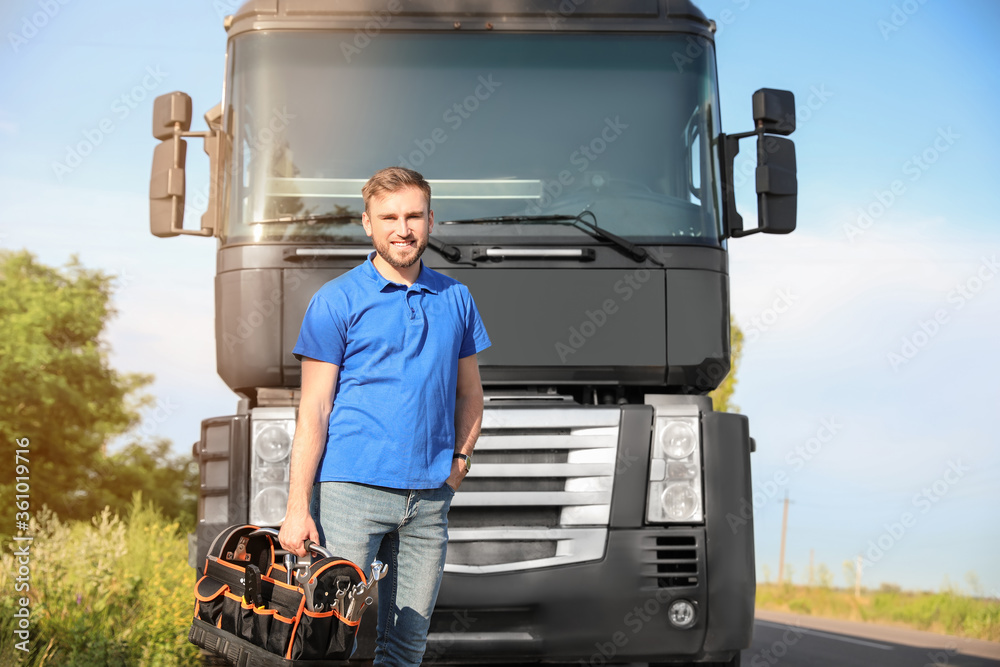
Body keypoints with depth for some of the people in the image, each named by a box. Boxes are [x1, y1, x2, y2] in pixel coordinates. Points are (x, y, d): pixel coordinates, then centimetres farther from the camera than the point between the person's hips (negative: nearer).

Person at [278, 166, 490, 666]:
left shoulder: (455, 299, 11)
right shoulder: (336, 301, -1)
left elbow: (469, 393, 20)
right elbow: (314, 409, -5)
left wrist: (460, 460, 4)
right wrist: (298, 507, -11)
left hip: (429, 495, 4)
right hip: (350, 488, -4)